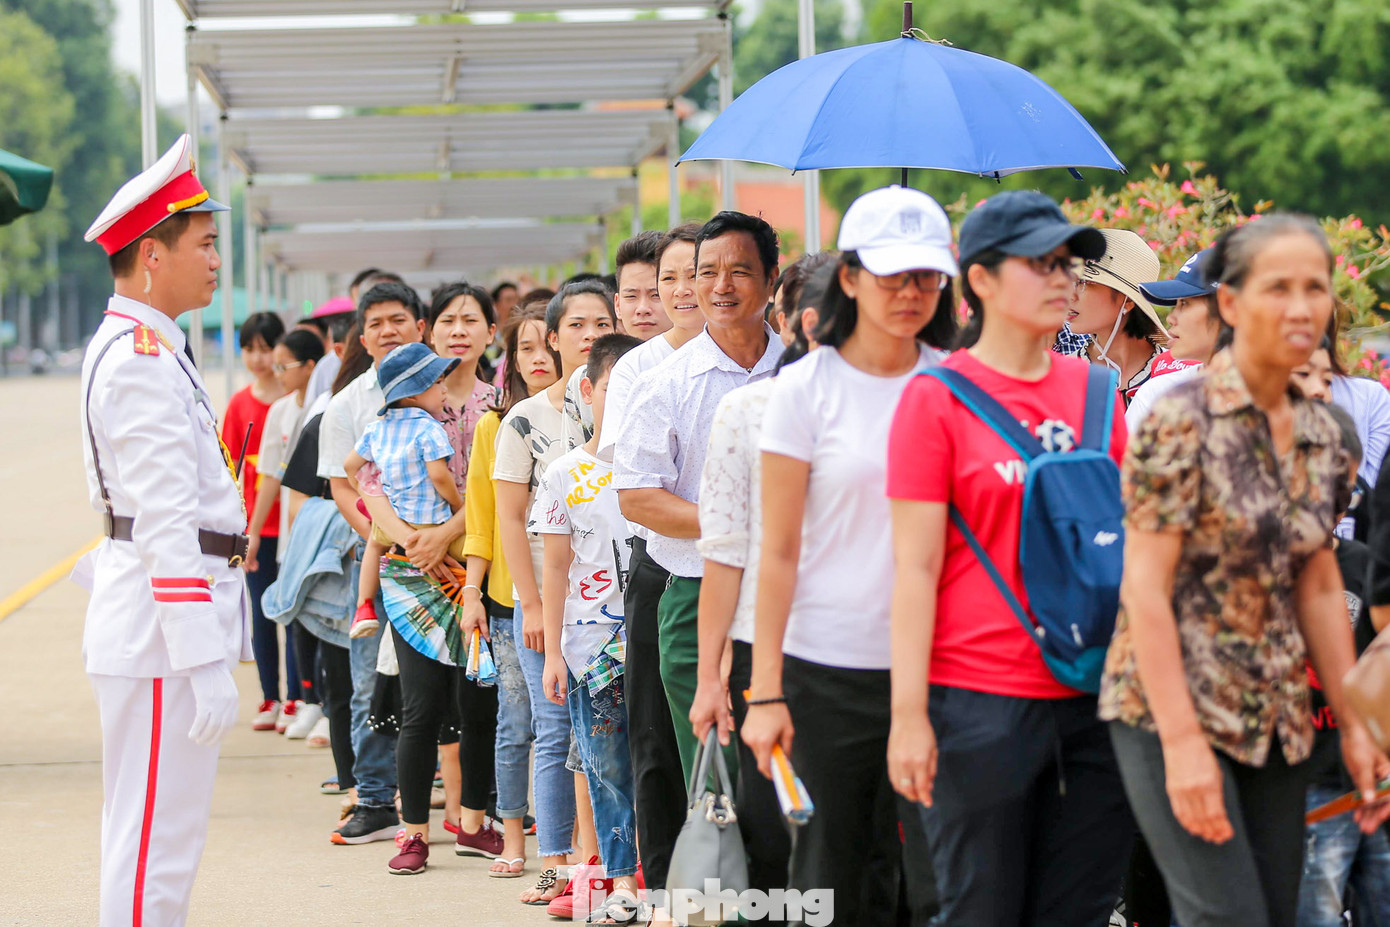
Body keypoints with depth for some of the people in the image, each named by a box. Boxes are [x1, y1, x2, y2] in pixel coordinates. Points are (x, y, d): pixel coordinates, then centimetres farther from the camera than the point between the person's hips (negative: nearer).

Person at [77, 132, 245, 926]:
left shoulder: (136, 347, 17)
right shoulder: (142, 357, -16)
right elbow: (167, 523, -22)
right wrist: (207, 663, -25)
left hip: (150, 622, 11)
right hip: (162, 628, -11)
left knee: (146, 842, 15)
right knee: (156, 847, -7)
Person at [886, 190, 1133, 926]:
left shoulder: (1094, 390, 10)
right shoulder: (937, 398, -4)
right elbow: (915, 566, -6)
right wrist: (909, 714, -11)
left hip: (1094, 698, 5)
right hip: (979, 701, -5)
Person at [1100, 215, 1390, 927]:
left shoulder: (1320, 435, 9)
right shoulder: (1182, 421, -12)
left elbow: (1319, 588, 14)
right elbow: (1144, 589, -14)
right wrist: (1182, 740, -19)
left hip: (1276, 723, 7)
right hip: (1171, 711, -7)